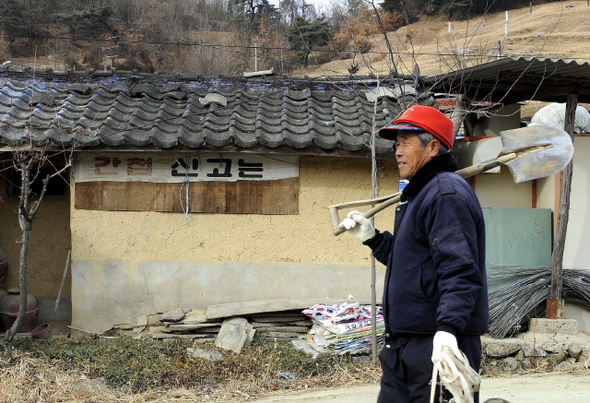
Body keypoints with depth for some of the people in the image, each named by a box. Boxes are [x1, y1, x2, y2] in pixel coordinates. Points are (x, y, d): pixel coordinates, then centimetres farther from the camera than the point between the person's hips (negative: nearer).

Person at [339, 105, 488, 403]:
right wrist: (372, 238, 21)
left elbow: (458, 269, -24)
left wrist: (448, 327, -35)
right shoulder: (419, 193, 21)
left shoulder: (447, 194, -13)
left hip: (438, 346, -10)